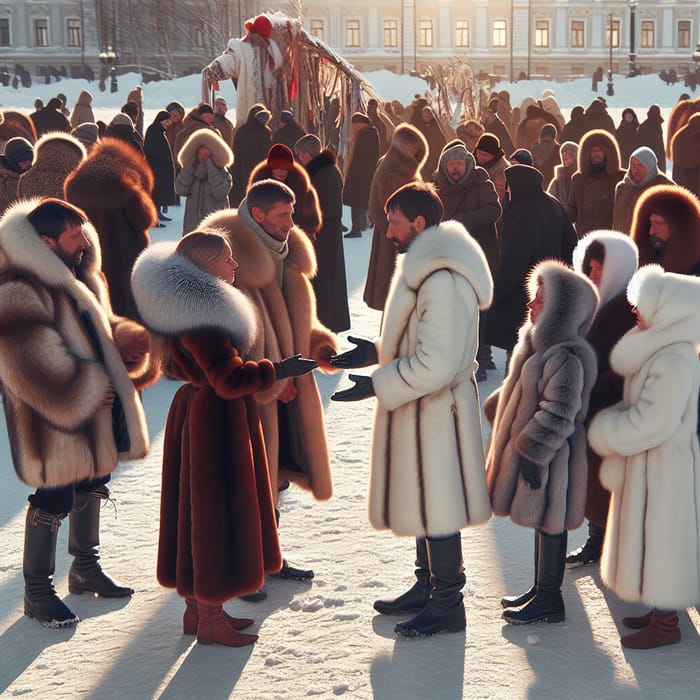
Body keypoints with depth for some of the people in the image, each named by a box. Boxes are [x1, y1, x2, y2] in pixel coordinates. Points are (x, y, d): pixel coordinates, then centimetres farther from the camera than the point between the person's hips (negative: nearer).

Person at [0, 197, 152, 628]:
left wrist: (128, 340, -1)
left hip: (94, 409, 10)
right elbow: (35, 366, -24)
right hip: (55, 419, -10)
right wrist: (87, 391, -20)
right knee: (54, 497, -1)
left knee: (91, 484, 21)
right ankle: (37, 590, 14)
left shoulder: (80, 280, 10)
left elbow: (101, 331, 21)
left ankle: (86, 566, 39)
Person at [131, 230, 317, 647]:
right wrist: (278, 370, -16)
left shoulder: (192, 305, 10)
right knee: (216, 516, -1)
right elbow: (229, 378, -26)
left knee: (198, 512, 16)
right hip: (216, 421, -11)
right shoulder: (202, 316, -23)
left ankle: (197, 609, 27)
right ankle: (210, 621, 9)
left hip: (197, 411, 11)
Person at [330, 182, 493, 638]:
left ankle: (448, 604, 13)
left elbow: (435, 363, -28)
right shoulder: (424, 267, 12)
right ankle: (427, 588, 34)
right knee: (420, 501, 20)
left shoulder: (442, 280, -24)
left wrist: (376, 385, -22)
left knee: (436, 506, 0)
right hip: (420, 408, 11)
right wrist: (373, 352, 10)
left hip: (436, 409, -11)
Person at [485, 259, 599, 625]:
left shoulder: (565, 357, -25)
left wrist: (533, 451, -23)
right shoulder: (540, 342, 7)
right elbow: (517, 390, 20)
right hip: (528, 447, 10)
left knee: (549, 523, 3)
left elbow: (558, 414, -25)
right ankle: (541, 589, 32)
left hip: (547, 457, -10)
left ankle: (549, 599, 15)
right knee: (541, 522, 19)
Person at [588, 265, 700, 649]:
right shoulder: (660, 350, 6)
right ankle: (661, 611, 31)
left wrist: (602, 431, -13)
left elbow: (651, 423, -25)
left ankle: (665, 624, 14)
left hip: (665, 467, -10)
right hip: (649, 462, 10)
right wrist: (607, 426, 3)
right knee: (654, 538, 18)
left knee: (661, 537, 1)